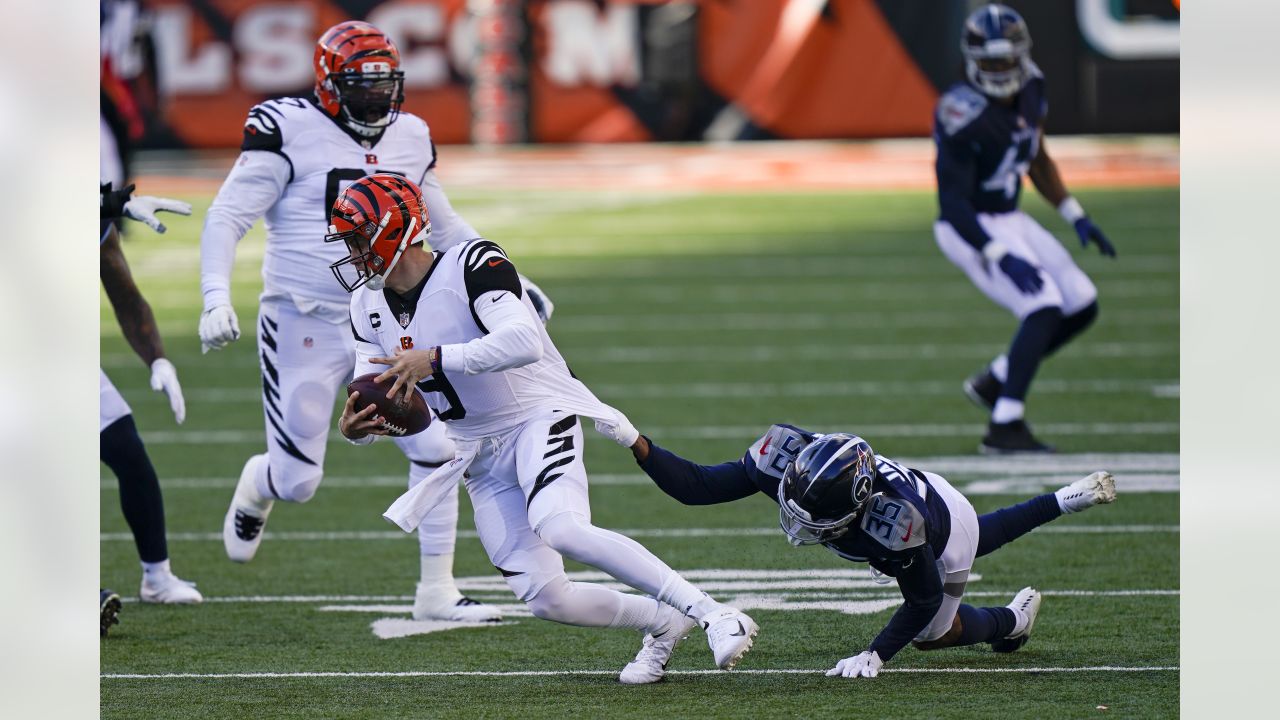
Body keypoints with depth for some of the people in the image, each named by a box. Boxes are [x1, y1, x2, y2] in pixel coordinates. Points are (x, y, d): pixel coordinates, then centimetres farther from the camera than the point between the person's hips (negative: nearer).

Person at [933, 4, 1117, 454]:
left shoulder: (1029, 91, 0)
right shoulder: (964, 116, -26)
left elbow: (1038, 161, 16)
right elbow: (953, 203, -25)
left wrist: (1078, 219, 10)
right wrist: (1001, 258, -32)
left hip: (1011, 222, 9)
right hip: (972, 231, -9)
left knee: (1082, 307, 8)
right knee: (1045, 309, -22)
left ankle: (993, 382, 20)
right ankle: (1004, 427, -20)